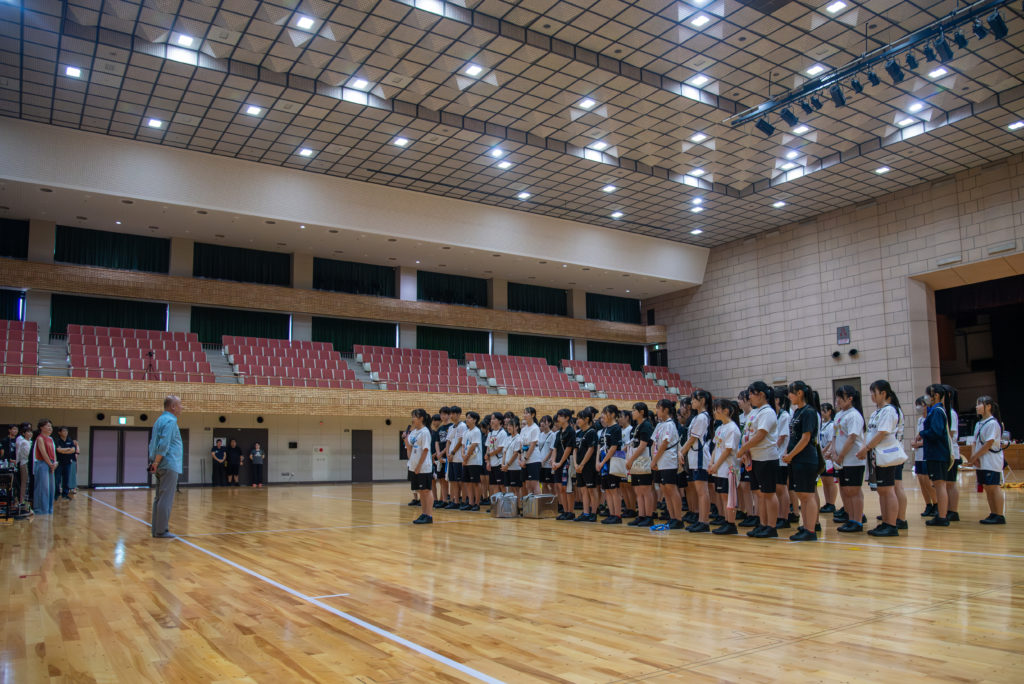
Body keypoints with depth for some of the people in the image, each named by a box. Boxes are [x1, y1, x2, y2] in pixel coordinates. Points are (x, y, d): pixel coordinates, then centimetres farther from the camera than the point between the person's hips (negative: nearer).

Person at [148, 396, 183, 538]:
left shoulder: (160, 420, 18)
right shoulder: (170, 421, -12)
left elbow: (153, 443, 20)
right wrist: (156, 463, -18)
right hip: (169, 465, -10)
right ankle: (161, 531, -4)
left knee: (159, 498, 12)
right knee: (166, 499, -6)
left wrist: (154, 462, 18)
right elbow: (164, 444, -22)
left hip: (161, 467, 10)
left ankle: (156, 529, 16)